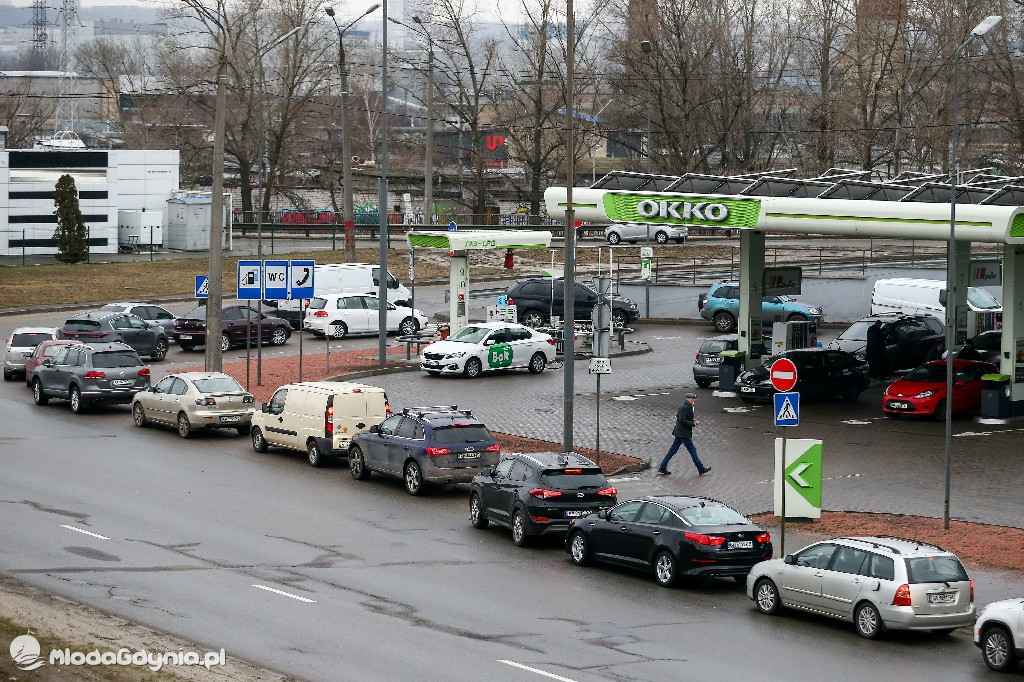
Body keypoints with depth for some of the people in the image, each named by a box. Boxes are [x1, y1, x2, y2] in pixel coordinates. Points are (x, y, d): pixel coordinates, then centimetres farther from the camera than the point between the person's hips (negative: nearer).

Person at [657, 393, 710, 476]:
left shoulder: (688, 407, 15)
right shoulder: (684, 407, -17)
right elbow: (682, 420, -23)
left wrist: (693, 421, 7)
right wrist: (693, 424, -16)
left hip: (679, 432, 10)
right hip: (684, 434, -10)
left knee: (673, 451, 10)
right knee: (692, 450, -2)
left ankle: (662, 468, 10)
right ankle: (701, 469, 6)